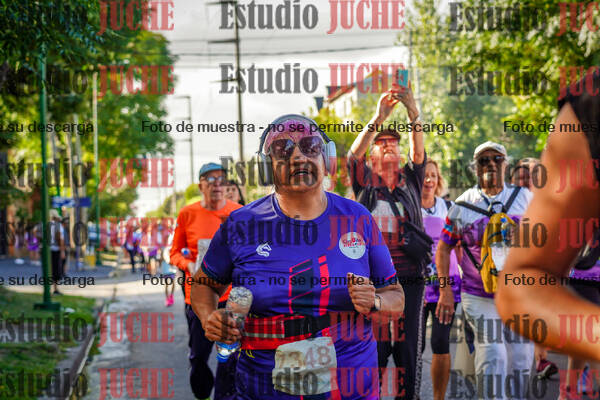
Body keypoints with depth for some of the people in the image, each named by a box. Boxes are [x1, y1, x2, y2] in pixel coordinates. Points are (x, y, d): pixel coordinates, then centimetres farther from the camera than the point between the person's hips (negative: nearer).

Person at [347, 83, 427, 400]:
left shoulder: (410, 181, 11)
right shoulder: (365, 180, 8)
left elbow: (418, 152, -5)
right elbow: (354, 153, -10)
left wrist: (413, 113, -21)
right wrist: (379, 118, -24)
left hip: (409, 278, 1)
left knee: (408, 348, 4)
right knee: (372, 349, 1)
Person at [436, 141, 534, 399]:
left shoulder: (524, 198, 5)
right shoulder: (462, 206, 0)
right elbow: (443, 249, 6)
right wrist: (445, 290, -1)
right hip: (479, 297, -2)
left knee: (521, 360, 8)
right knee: (492, 358, -14)